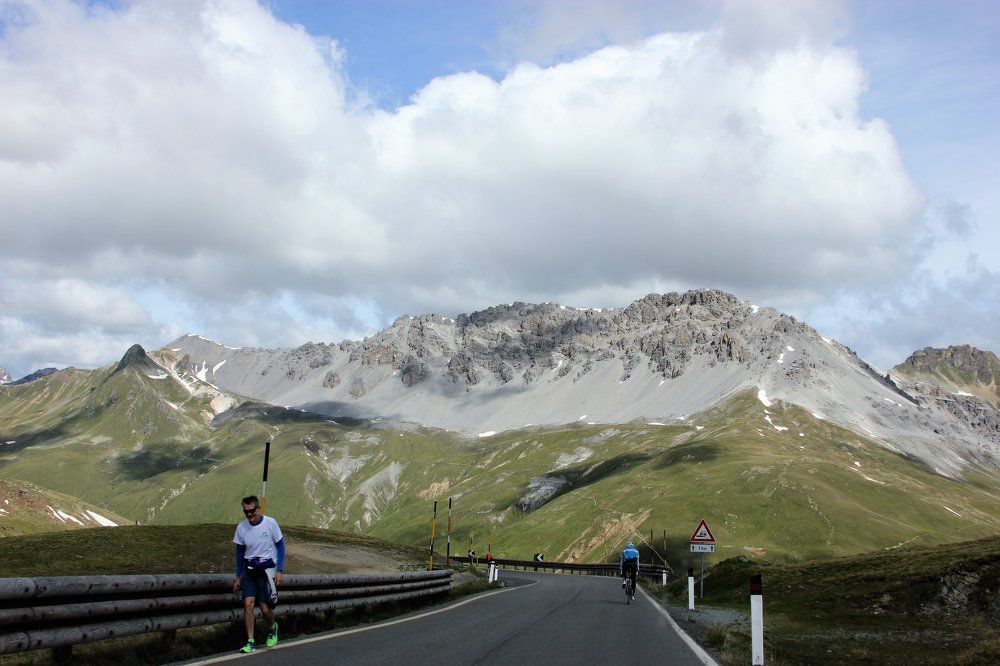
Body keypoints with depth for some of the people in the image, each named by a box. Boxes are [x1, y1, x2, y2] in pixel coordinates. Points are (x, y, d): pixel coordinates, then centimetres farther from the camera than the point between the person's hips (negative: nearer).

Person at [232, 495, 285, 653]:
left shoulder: (270, 523, -11)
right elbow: (239, 552, 10)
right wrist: (238, 577, 11)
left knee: (265, 609, -2)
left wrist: (279, 571, -7)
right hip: (248, 570, 3)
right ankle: (250, 642, -4)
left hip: (267, 569, -3)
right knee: (248, 603, -12)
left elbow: (280, 546, -2)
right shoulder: (241, 527, -2)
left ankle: (273, 627, 31)